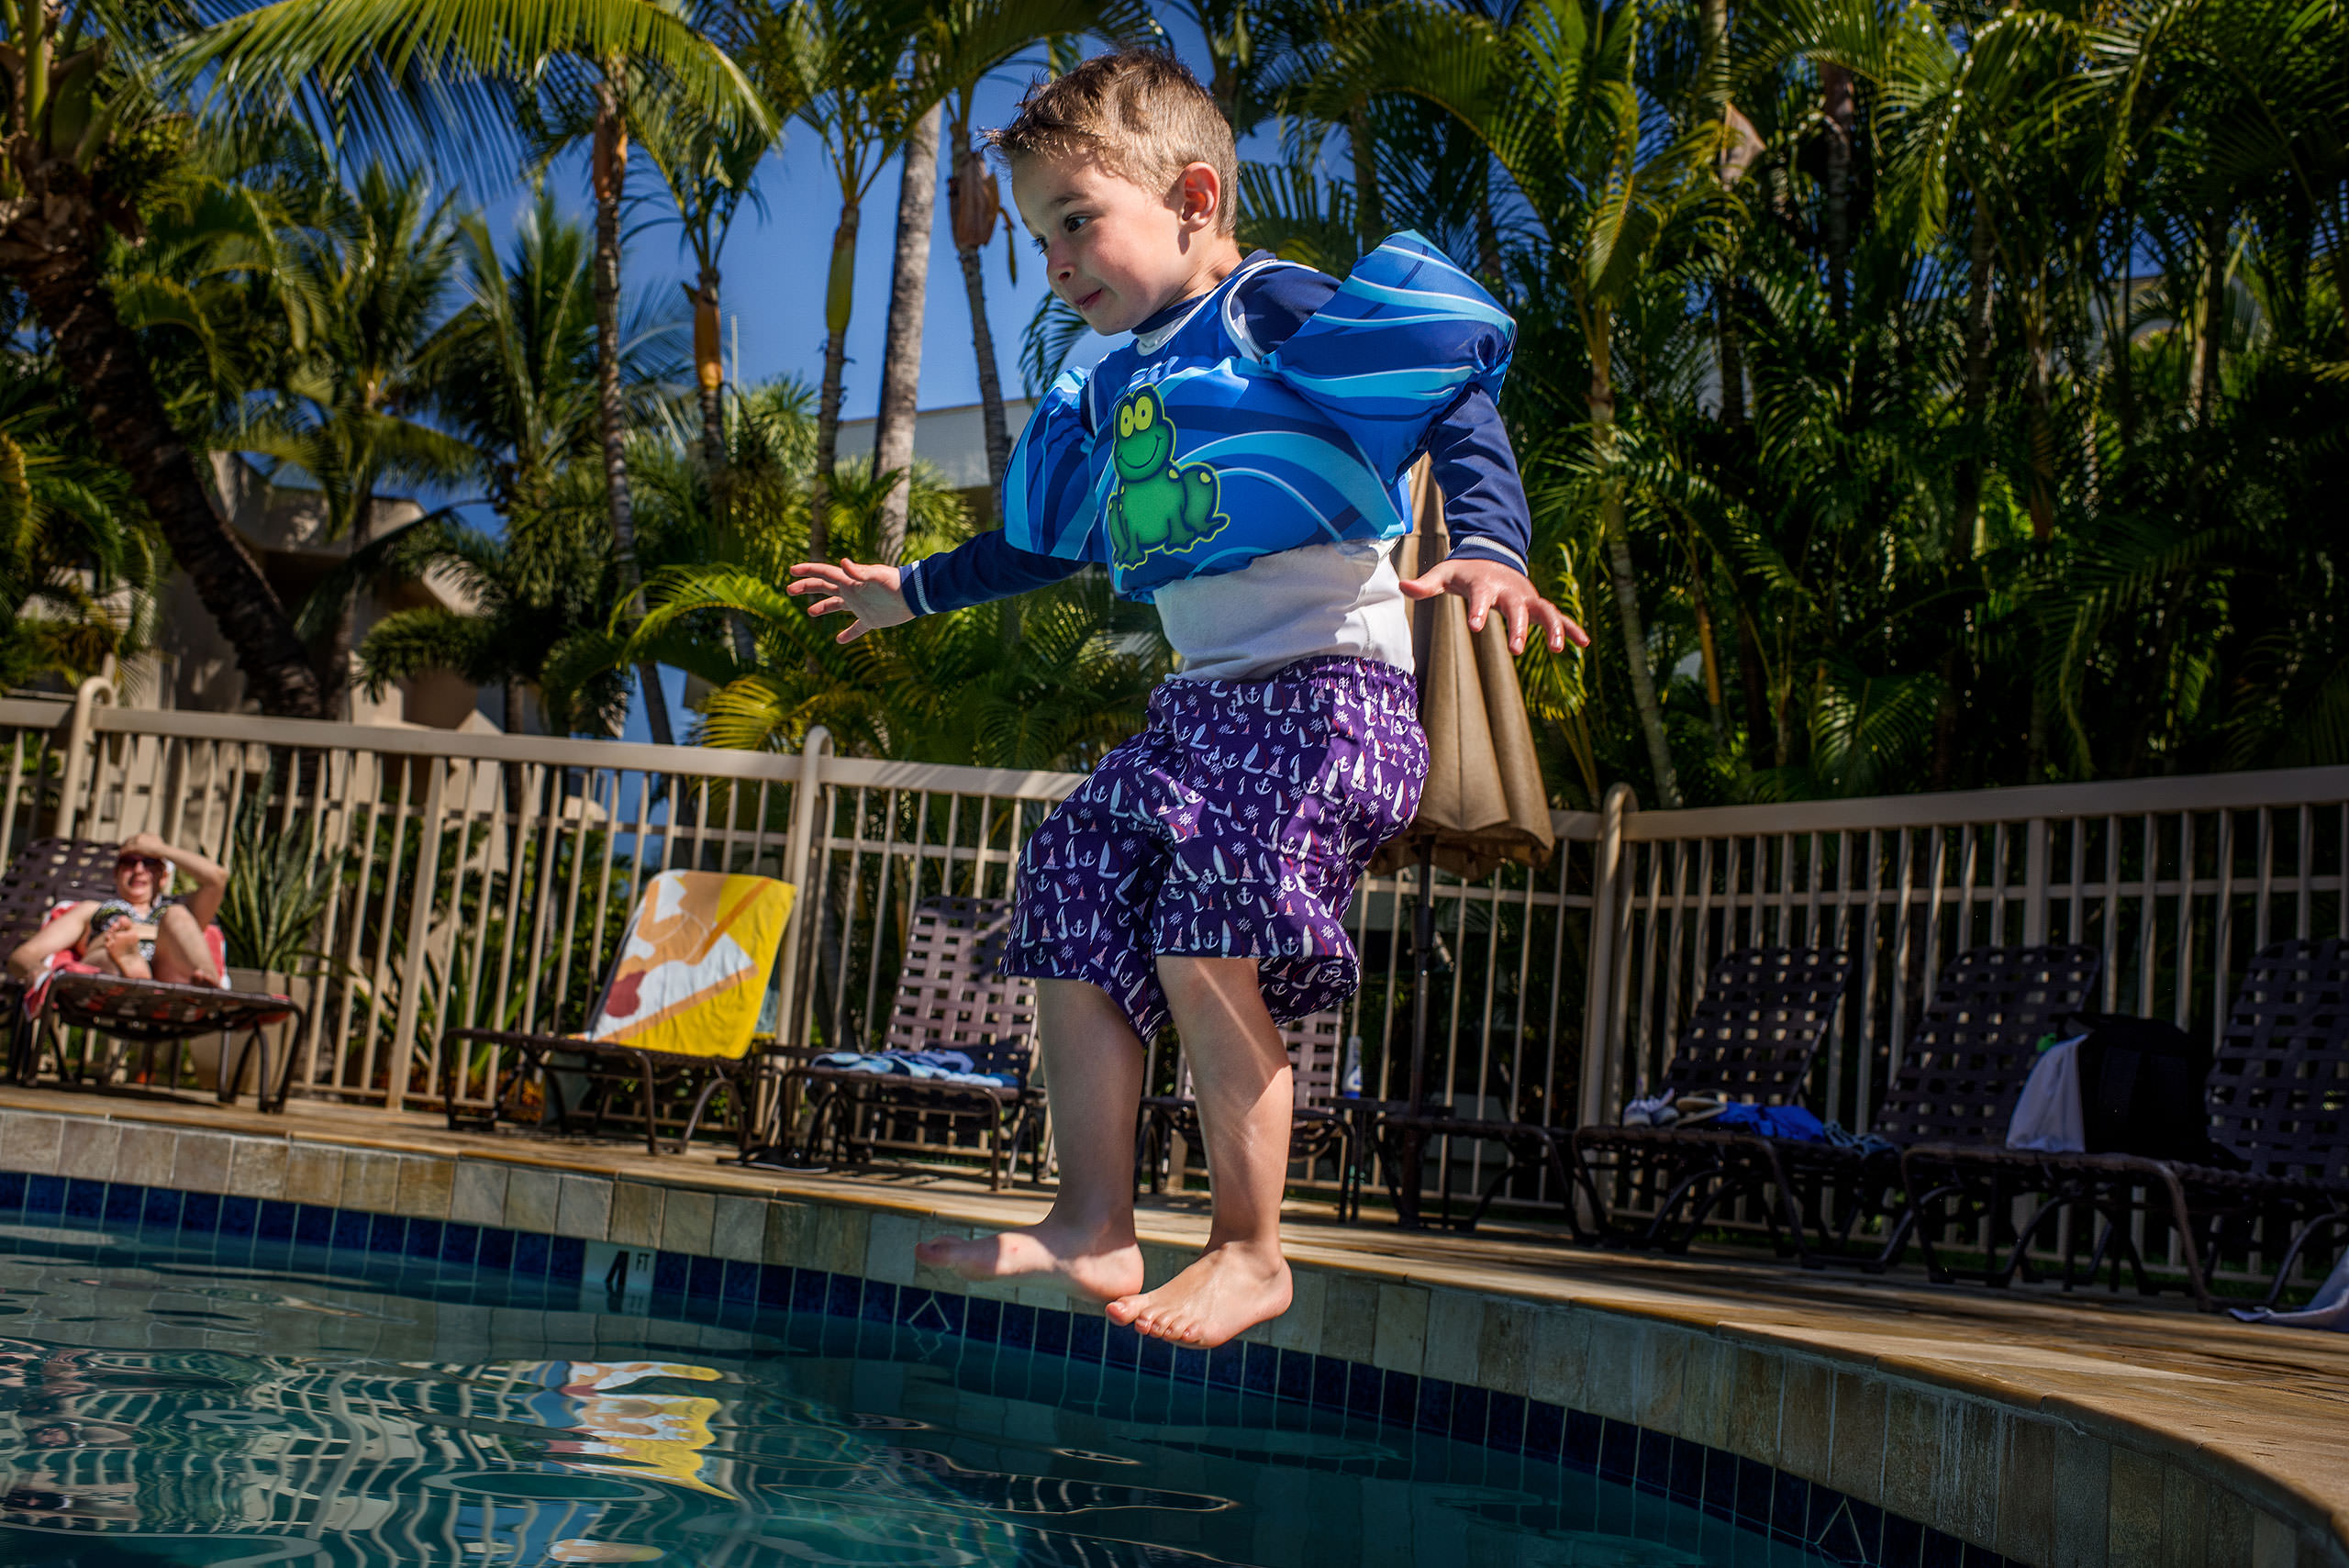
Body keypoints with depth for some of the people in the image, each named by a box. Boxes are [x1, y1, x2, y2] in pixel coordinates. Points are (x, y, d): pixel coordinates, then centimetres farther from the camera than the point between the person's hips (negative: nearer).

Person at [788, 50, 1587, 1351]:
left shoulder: (1273, 314, -6)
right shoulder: (1115, 392, 20)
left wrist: (1489, 550, -34)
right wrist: (910, 592, 44)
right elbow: (1045, 545, 35)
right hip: (1202, 706, 9)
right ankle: (1093, 1224, 8)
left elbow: (1458, 400, -17)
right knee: (1072, 906, 2)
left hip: (1326, 685, -9)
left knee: (1206, 951, -20)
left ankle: (1251, 1251, -7)